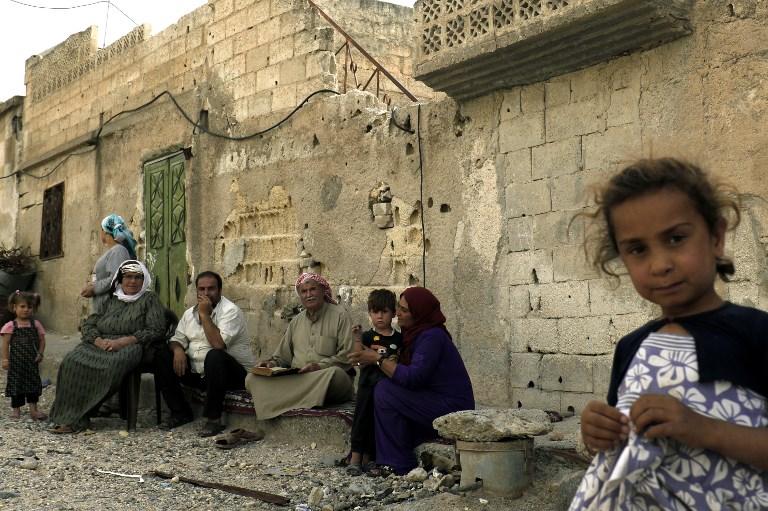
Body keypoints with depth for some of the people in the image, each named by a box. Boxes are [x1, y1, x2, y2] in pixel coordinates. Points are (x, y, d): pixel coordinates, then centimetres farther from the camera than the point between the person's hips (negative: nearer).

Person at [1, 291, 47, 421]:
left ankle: (33, 410, 9)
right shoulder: (11, 326, -4)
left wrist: (40, 354, -7)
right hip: (16, 361, -2)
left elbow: (42, 340, 4)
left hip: (32, 361, 2)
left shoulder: (35, 324, 3)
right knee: (16, 383, 4)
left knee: (33, 382, 4)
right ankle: (16, 409, 16)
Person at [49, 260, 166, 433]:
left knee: (112, 364, -36)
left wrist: (121, 342, -13)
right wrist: (99, 341, -9)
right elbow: (88, 325, 15)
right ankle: (71, 417, -26)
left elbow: (156, 330, -3)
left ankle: (76, 419, -26)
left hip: (129, 347, -4)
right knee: (72, 361, -25)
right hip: (101, 345, 4)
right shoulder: (110, 301, 22)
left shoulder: (149, 299, 9)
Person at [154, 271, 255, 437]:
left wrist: (205, 314, -21)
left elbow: (218, 344, -26)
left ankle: (213, 418, -24)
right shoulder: (190, 312, 11)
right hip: (198, 372, 7)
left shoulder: (230, 311, -13)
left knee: (214, 356, -38)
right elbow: (178, 338, 11)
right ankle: (180, 412, 2)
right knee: (162, 357, -5)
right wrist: (178, 349, -13)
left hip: (233, 372, -7)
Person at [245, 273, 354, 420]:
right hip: (295, 379, 4)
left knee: (334, 373, -41)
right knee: (252, 379, -17)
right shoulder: (296, 321, 23)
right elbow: (283, 356, 25)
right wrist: (272, 363, 3)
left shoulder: (340, 315, 5)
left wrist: (320, 366, -16)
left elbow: (346, 356, -3)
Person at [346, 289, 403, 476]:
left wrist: (396, 361, -12)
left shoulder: (398, 338, 7)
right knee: (362, 417, -6)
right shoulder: (368, 337, 2)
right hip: (368, 385, -2)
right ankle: (355, 457, -4)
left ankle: (368, 458, 14)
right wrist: (357, 339, -20)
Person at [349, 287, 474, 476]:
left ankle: (399, 464, -12)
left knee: (384, 391, -18)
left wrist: (378, 359, -18)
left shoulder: (432, 336, -17)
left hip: (452, 411, -10)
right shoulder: (417, 333, 12)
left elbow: (412, 378, -26)